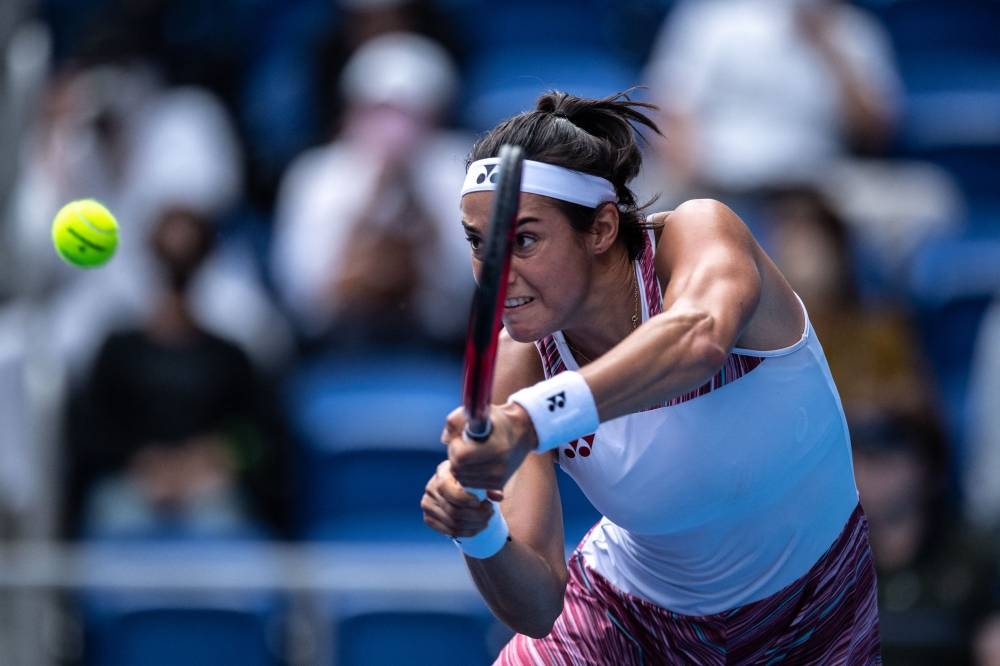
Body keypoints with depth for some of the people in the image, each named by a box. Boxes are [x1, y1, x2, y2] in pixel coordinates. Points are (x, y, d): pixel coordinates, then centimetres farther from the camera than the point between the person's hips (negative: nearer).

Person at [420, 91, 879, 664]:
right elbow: (536, 609, -22)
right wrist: (479, 539, -44)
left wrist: (526, 421, -67)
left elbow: (701, 339, -55)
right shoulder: (519, 365, -19)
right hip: (631, 615, 2)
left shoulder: (698, 231, -27)